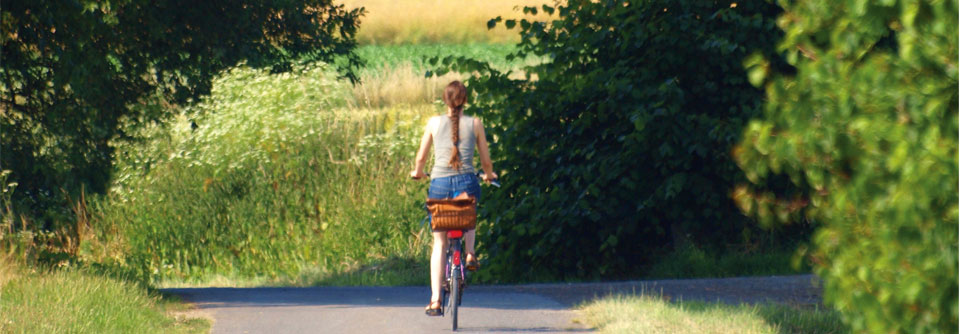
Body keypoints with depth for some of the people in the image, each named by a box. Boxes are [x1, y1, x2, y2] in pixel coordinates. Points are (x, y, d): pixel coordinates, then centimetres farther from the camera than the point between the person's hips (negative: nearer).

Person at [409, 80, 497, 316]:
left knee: (439, 244, 6)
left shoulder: (435, 123, 5)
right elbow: (485, 160, 11)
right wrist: (489, 175, 33)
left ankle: (435, 299, -2)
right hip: (466, 182, 0)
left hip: (439, 183, 0)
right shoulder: (475, 124, 4)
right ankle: (470, 253, 11)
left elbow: (421, 157, 12)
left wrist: (417, 172, 34)